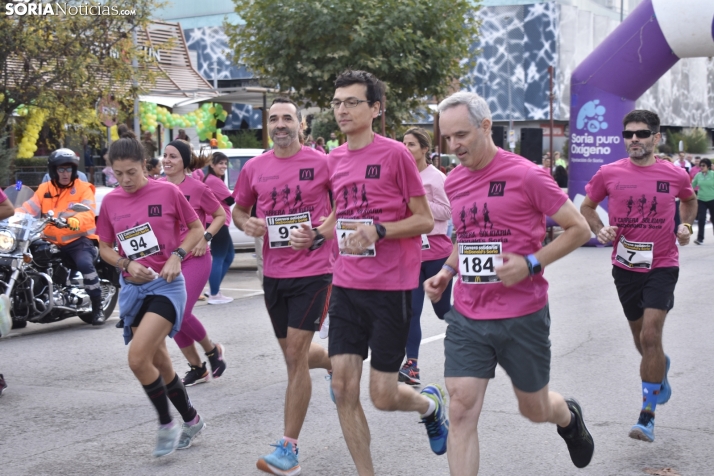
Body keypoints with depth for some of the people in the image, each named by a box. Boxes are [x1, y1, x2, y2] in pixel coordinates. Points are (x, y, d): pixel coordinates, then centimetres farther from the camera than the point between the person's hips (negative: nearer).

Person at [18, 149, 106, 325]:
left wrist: (76, 221, -40)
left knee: (85, 263, -31)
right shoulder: (44, 189, 14)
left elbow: (88, 212, -16)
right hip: (51, 242, 5)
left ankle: (97, 307, -16)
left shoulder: (83, 188, 1)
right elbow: (30, 209, 0)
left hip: (79, 239, -5)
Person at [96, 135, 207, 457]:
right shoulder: (110, 201, 4)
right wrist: (127, 265, -7)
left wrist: (177, 256, -13)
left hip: (166, 284, -5)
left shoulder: (167, 192, -7)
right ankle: (191, 420, 31)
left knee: (138, 357, -19)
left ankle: (167, 424, 0)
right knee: (159, 363, 11)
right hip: (133, 287, 5)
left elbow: (196, 228, 2)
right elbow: (104, 248, 12)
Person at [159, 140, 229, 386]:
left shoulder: (197, 187, -9)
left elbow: (221, 215, 1)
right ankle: (197, 368, 22)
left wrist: (206, 238, -12)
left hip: (194, 258, -5)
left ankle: (212, 350, 12)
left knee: (181, 313, -16)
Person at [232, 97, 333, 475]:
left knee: (295, 356, -8)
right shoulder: (254, 168, 4)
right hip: (274, 273, 5)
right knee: (293, 352, 17)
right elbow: (238, 210, 16)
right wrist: (247, 224, -6)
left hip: (313, 271, -5)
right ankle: (335, 364, 52)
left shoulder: (321, 163, -7)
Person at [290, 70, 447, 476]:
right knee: (344, 389, 0)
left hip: (391, 287, -5)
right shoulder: (335, 159, 9)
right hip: (347, 285, 5)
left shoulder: (395, 154, -9)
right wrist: (316, 234, 3)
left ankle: (432, 403, 35)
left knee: (383, 396, 0)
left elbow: (425, 220, -7)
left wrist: (378, 231, -22)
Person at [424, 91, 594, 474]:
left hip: (522, 316, -4)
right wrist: (447, 271, 5)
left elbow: (579, 229, -7)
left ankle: (569, 417, 52)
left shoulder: (526, 175, -12)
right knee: (461, 410, -7)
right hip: (467, 316, 4)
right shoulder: (453, 182, 6)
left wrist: (531, 263, -19)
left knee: (535, 409, 14)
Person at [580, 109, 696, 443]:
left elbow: (689, 200, 18)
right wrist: (600, 230, -9)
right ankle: (661, 367, 54)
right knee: (641, 337, 17)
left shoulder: (675, 175, -5)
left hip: (662, 265, -2)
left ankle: (647, 417, -7)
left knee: (650, 334, -15)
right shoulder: (609, 174, -6)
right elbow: (587, 207, 8)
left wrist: (686, 225, 1)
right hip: (625, 265, 3)